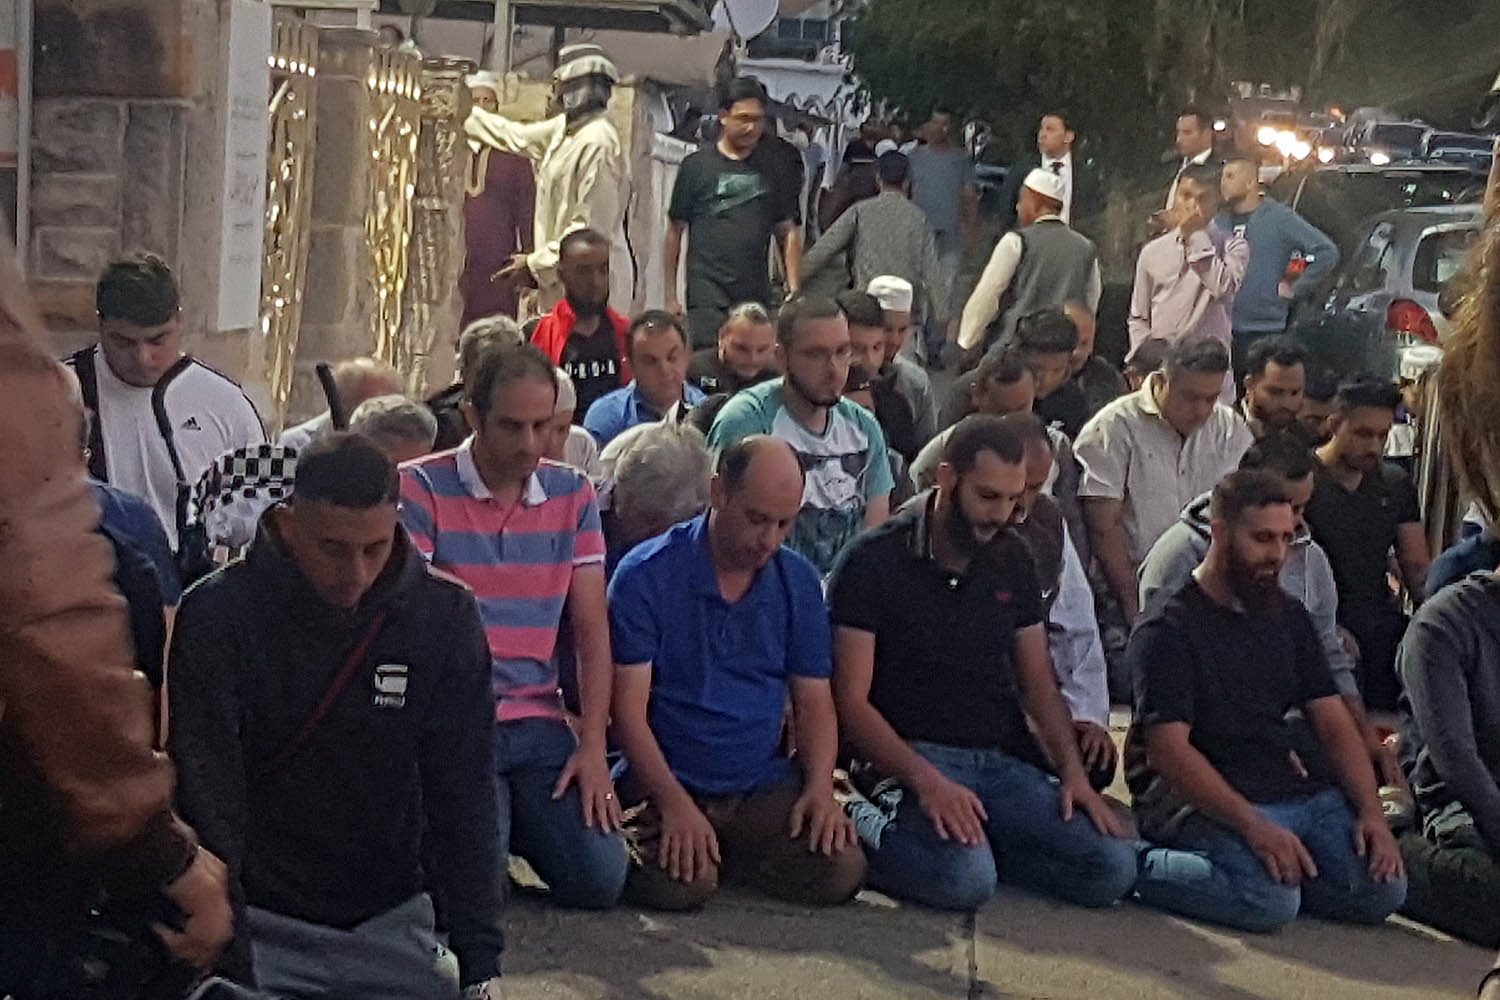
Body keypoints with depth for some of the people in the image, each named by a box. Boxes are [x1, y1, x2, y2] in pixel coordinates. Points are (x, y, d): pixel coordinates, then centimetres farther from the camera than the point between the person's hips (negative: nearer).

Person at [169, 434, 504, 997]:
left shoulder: (445, 617, -7)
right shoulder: (217, 614, -14)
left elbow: (463, 797, -6)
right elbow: (207, 799, -16)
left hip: (388, 922, 3)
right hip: (259, 923, -2)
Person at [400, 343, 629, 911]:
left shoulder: (572, 494, 9)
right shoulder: (420, 489, -5)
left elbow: (591, 629, 8)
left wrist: (593, 745, 0)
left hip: (539, 721, 4)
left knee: (599, 881, -9)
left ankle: (514, 821, 21)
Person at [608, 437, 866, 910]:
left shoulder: (799, 582, 8)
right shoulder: (646, 575, -8)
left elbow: (814, 702, 11)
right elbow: (629, 708, -11)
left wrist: (820, 788, -6)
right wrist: (674, 803, -22)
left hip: (765, 787, 4)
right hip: (667, 784, -4)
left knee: (842, 871, -20)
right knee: (679, 886, -31)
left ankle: (719, 853, 7)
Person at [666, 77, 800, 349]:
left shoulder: (770, 170, 12)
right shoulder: (696, 167, 3)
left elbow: (787, 234, 13)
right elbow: (675, 232, 5)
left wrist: (794, 294, 4)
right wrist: (671, 297, 2)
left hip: (757, 296, 3)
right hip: (707, 297, -3)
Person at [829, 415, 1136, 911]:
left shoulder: (1012, 560, 13)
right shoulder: (876, 561, -5)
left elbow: (1038, 683, 17)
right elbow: (851, 701, -10)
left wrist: (1073, 772, 0)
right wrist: (927, 782, -23)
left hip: (1003, 759, 6)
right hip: (910, 759, -6)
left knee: (1113, 869, -15)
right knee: (966, 879, -34)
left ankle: (978, 842, 1)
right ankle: (871, 837, -6)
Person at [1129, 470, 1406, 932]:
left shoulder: (1288, 618, 17)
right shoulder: (1169, 631, -7)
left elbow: (1334, 724, 14)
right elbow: (1169, 749, -18)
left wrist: (1371, 811, -3)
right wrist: (1253, 826, -27)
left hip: (1289, 790, 7)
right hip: (1198, 801, -7)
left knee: (1383, 887, -13)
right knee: (1272, 901, -32)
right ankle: (1145, 867, -11)